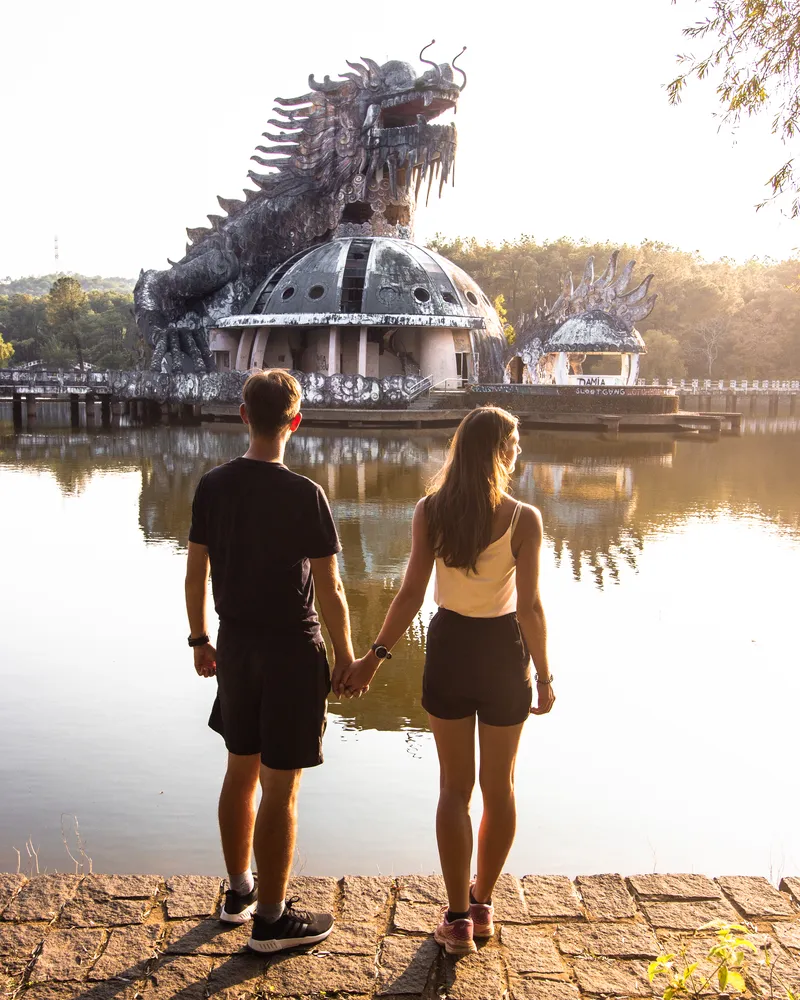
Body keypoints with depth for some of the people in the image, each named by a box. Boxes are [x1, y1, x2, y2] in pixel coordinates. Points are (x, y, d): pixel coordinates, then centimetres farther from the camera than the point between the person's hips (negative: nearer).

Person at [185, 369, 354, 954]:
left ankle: (239, 892, 36)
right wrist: (346, 655, -1)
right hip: (291, 652, -6)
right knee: (280, 789, 4)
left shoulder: (212, 487, -1)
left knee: (241, 771, 20)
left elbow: (195, 573, 4)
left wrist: (200, 639, 17)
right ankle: (271, 919, 17)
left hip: (235, 646, 6)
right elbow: (329, 590, -14)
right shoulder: (304, 495, -16)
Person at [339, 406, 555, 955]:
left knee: (455, 786, 14)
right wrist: (544, 675, -3)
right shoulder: (523, 519, -14)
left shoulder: (430, 511, -8)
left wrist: (374, 658, -4)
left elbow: (411, 594, -11)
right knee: (499, 785, 18)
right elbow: (530, 607, -14)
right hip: (502, 650, -1)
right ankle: (483, 904, 31)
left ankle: (458, 917, 16)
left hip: (449, 646, 1)